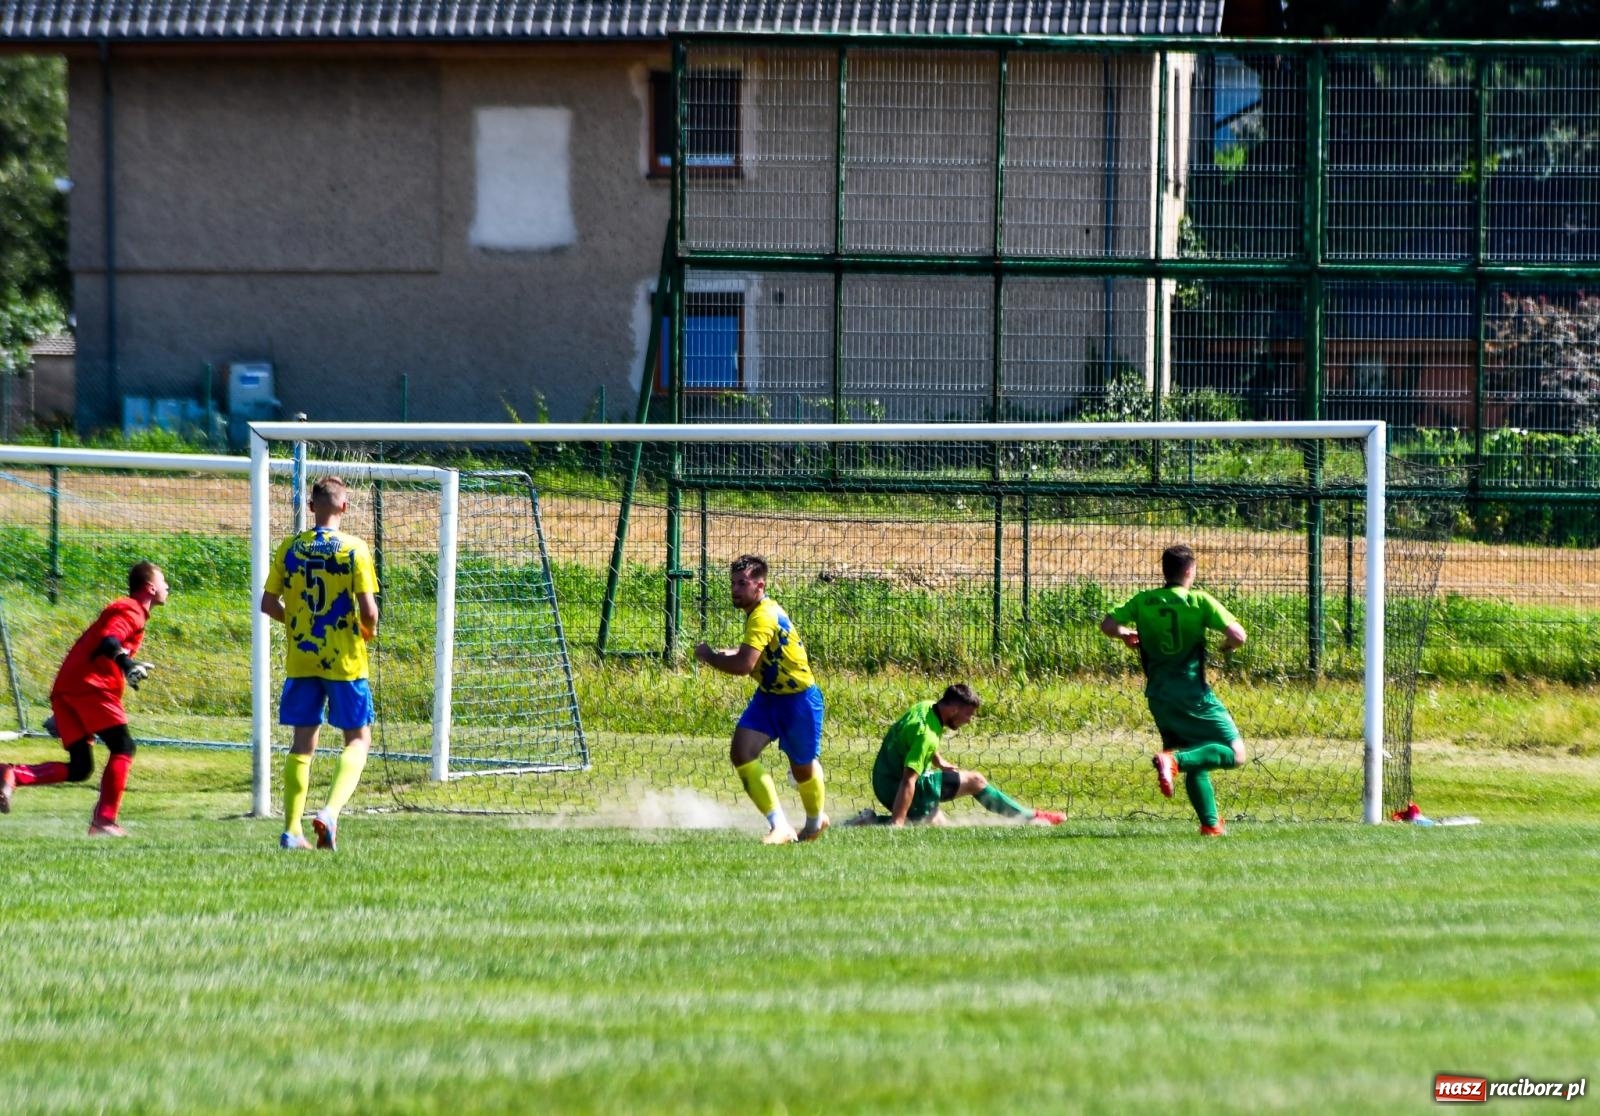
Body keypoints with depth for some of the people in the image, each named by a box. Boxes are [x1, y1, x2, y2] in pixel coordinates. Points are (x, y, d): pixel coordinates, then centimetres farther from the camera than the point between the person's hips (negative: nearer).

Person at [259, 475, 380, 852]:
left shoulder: (289, 548, 1)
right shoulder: (354, 549, -10)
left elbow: (268, 604, 3)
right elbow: (368, 610, -14)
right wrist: (368, 633, 8)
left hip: (301, 659, 3)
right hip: (345, 661, -3)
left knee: (303, 742, 11)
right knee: (358, 739, 8)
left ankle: (292, 829, 6)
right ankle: (331, 811, -13)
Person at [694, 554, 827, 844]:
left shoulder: (764, 617, -27)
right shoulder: (759, 611, 3)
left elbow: (743, 665, -36)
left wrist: (708, 655, -19)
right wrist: (728, 655, 1)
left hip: (799, 699, -9)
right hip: (768, 696, 9)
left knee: (802, 766, 9)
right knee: (741, 752, -12)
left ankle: (815, 821, 39)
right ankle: (780, 826, -11)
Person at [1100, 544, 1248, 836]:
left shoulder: (1142, 601, 3)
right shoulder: (1199, 601, -8)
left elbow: (1108, 625, -2)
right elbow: (1238, 635, -15)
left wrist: (1127, 634, 19)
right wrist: (1227, 646, 8)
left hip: (1158, 696, 6)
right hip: (1192, 694, -5)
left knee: (1194, 765, 19)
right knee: (1235, 753, -3)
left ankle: (1210, 823, 12)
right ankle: (1173, 760, -23)